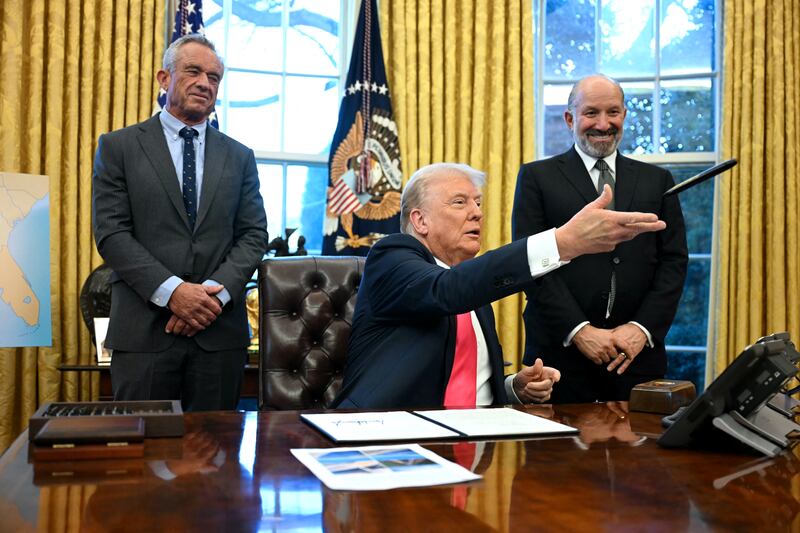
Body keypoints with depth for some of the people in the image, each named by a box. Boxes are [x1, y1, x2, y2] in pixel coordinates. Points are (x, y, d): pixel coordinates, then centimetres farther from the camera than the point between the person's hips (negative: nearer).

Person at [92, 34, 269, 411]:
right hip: (144, 329, -2)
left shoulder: (239, 157, 13)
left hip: (221, 330, 2)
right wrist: (171, 291, -15)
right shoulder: (119, 147, 5)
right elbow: (111, 232, -3)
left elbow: (253, 235, 6)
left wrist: (215, 293, -11)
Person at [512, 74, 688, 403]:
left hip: (638, 352, 3)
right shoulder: (537, 177, 3)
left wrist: (643, 328, -8)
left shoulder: (657, 180, 12)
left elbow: (674, 261, 6)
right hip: (560, 350, -2)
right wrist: (578, 330, -13)